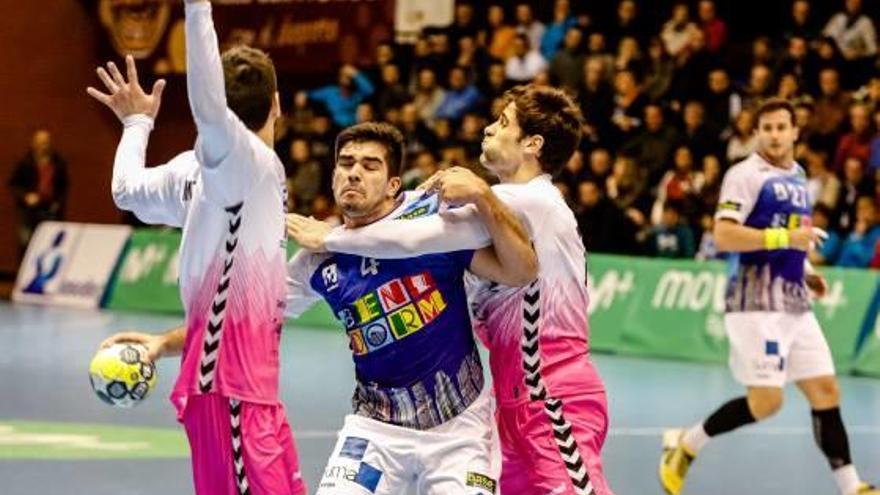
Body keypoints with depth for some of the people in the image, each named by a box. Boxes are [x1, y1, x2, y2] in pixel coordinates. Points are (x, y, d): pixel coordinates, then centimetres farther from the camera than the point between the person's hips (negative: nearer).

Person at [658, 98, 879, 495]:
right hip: (756, 302, -8)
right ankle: (685, 445, 5)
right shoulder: (746, 174, -7)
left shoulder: (798, 178, 17)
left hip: (795, 304, 8)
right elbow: (724, 236, -18)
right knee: (766, 402, -12)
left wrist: (804, 274, 14)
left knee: (825, 391, 4)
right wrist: (786, 238, -21)